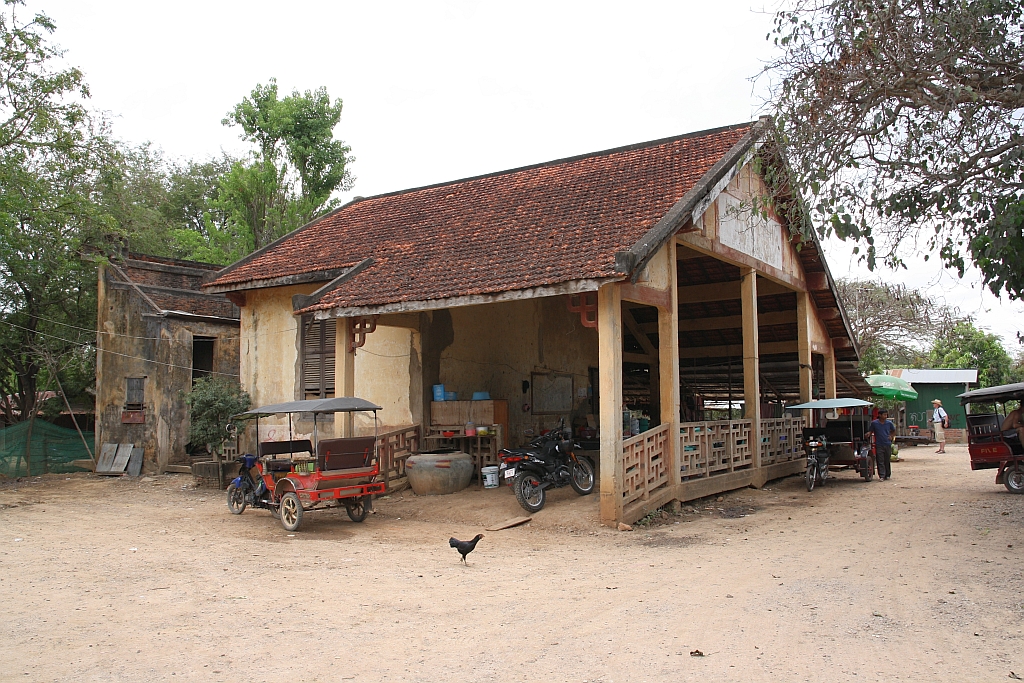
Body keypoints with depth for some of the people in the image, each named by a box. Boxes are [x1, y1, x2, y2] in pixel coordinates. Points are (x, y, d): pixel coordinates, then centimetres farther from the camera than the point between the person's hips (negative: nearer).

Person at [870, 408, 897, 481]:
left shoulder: (889, 423, 4)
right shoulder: (874, 423, -3)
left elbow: (893, 430, 21)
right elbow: (870, 431, 8)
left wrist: (891, 436, 6)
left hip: (888, 444, 2)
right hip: (879, 445, -2)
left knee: (887, 461, 10)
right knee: (880, 461, -6)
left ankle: (887, 475, 23)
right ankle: (881, 476, -6)